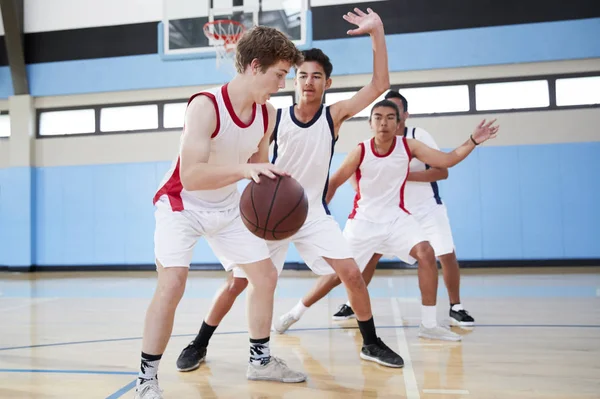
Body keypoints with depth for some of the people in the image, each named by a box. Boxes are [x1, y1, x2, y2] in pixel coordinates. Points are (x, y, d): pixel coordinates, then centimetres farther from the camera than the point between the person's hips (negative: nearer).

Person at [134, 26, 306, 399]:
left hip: (227, 207, 7)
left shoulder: (267, 114, -9)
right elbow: (190, 176, -39)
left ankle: (261, 360, 24)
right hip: (181, 204, -7)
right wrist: (244, 169, -50)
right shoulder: (205, 106, -30)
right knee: (172, 285, -22)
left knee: (266, 275, 6)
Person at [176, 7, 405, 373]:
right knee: (237, 283, 1)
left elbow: (380, 85, -16)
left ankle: (372, 344, 13)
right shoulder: (275, 119, -9)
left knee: (353, 275, -8)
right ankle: (199, 345, 19)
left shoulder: (334, 115, -7)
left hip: (315, 214, 1)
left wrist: (377, 31, -23)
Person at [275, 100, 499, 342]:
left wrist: (473, 141, -20)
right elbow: (334, 182, -4)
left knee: (426, 253, -22)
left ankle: (429, 325, -10)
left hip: (396, 218, 2)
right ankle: (295, 312, 27)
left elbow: (447, 160, -8)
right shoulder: (361, 151, -13)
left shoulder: (408, 146, -7)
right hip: (363, 221, -2)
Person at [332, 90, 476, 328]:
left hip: (427, 208, -2)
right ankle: (353, 304, 13)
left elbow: (442, 172, -19)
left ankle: (456, 308, 12)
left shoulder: (419, 136, -14)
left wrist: (406, 175, -28)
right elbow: (355, 171, 4)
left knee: (447, 256, -7)